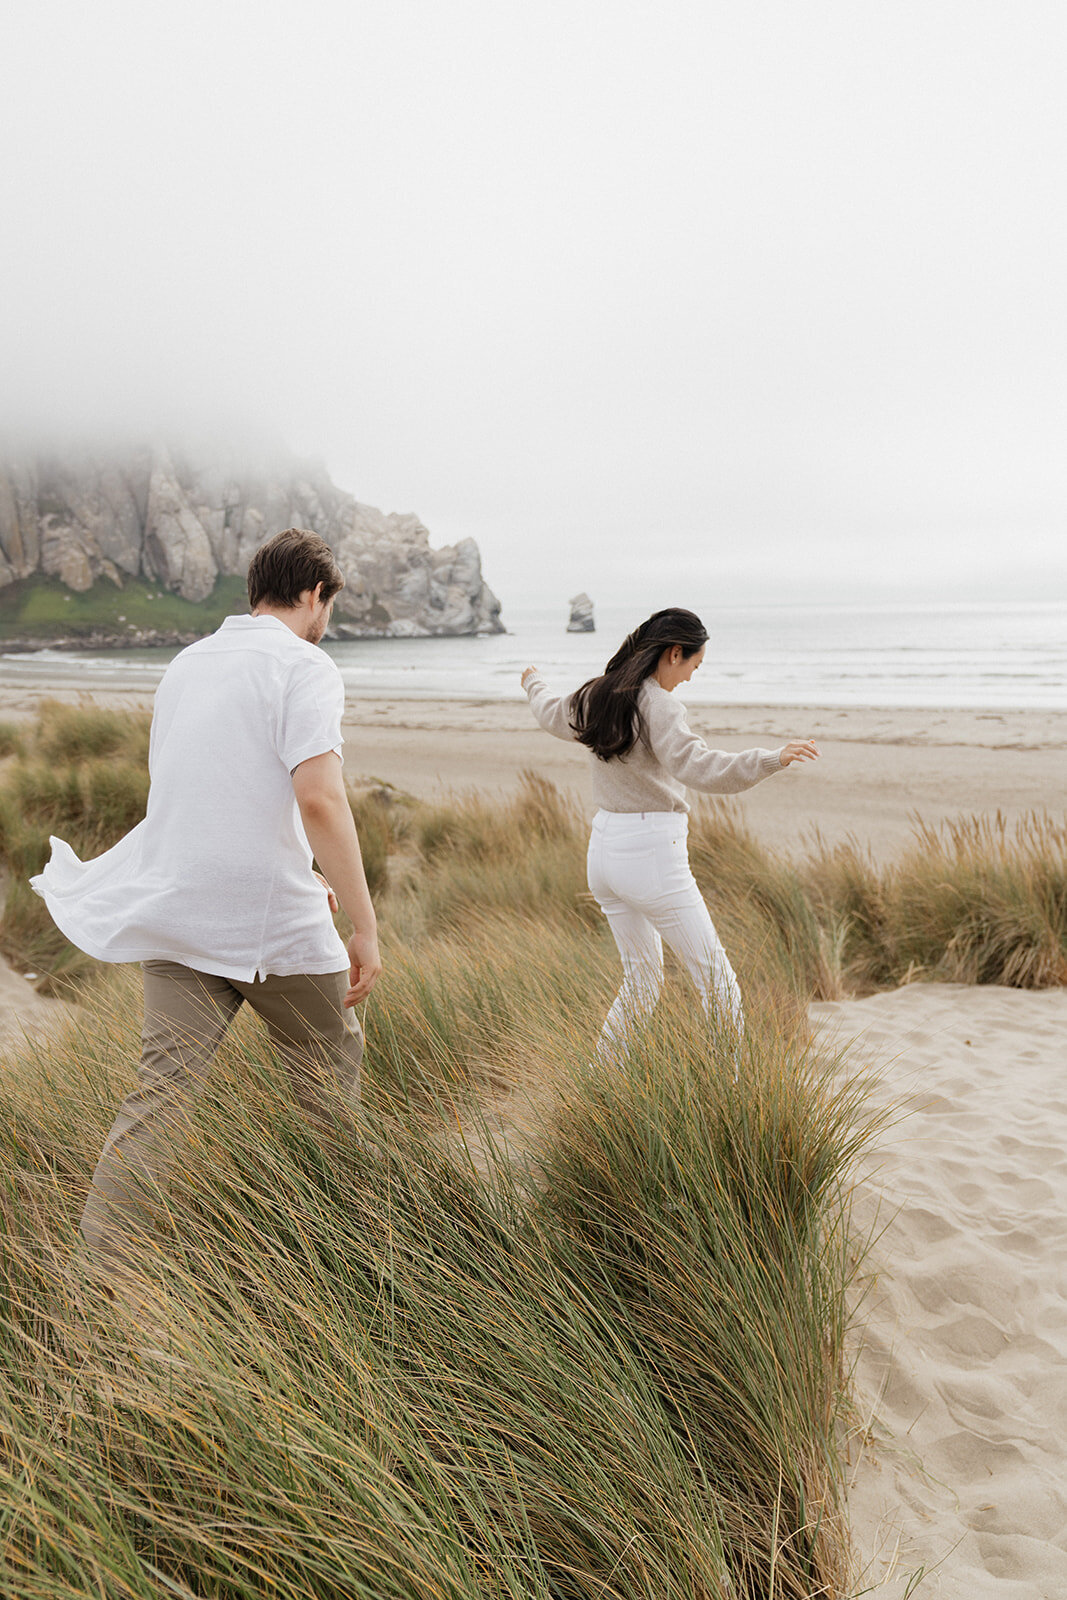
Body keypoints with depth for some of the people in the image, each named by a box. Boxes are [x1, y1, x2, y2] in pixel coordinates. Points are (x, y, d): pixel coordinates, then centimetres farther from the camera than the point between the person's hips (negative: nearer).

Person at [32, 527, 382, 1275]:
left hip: (176, 914, 6)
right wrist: (366, 924, -19)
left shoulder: (187, 663, 14)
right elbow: (319, 798, -23)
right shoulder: (304, 666, -10)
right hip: (276, 923, -6)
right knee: (332, 1073, 16)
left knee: (161, 1095, 6)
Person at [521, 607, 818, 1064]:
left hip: (604, 850, 9)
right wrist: (772, 759, -39)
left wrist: (534, 684, 51)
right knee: (713, 974, 2)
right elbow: (697, 766, -31)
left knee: (642, 978, 19)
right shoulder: (657, 705, -16)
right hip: (651, 854, -8)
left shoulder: (598, 695, 9)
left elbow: (551, 712, 30)